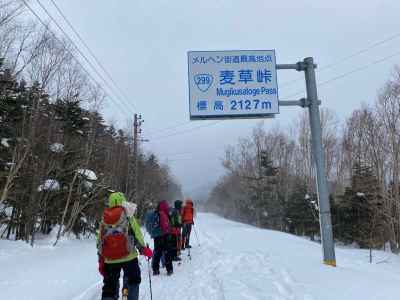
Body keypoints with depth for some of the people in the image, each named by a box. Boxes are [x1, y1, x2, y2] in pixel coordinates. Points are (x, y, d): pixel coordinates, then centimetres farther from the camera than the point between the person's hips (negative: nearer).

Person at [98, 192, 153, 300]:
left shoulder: (104, 219, 6)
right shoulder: (127, 215, -5)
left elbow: (100, 242, 8)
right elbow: (137, 235, -8)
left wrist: (101, 261, 16)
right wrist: (144, 249, 6)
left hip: (110, 259, 3)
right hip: (128, 256, -3)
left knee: (109, 285, 14)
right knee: (133, 281, 17)